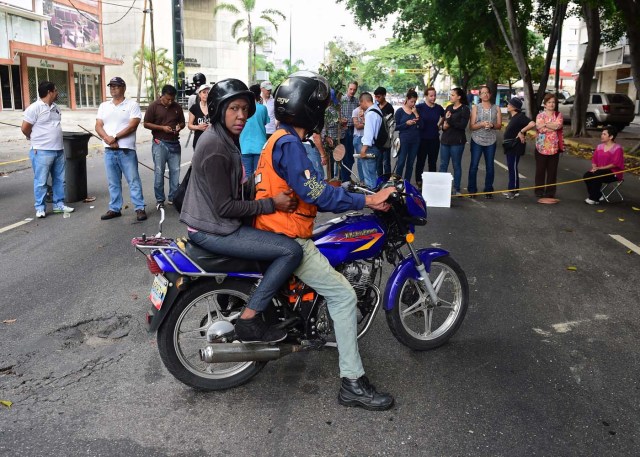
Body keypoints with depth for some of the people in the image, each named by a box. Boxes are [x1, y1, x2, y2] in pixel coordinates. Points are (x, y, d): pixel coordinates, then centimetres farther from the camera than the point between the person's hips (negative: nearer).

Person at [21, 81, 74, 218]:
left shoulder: (55, 107, 12)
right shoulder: (34, 108, -12)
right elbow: (25, 128, -9)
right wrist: (36, 139, 6)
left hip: (58, 150, 7)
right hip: (42, 151, -7)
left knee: (59, 180, 12)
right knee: (41, 181, 0)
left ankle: (59, 204, 22)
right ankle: (40, 208, 7)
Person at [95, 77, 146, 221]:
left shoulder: (132, 105, 0)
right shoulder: (103, 106, 14)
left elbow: (132, 126, -11)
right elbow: (98, 126, 6)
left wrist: (115, 137, -14)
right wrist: (107, 139, -13)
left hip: (126, 150, -5)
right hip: (109, 150, 5)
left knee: (133, 180, -2)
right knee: (113, 182, 10)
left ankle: (140, 208, 3)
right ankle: (114, 209, 17)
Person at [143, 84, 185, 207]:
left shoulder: (177, 107, 7)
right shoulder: (153, 106, -3)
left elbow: (182, 122, 18)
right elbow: (146, 124, -3)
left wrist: (179, 126, -7)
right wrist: (162, 128, -15)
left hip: (174, 143, 4)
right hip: (160, 144, -3)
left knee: (175, 171, 5)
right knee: (159, 172, -1)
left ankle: (173, 198, 15)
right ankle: (159, 199, 8)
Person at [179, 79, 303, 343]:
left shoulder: (225, 137, 10)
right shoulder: (215, 147, -21)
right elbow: (224, 207, -22)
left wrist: (273, 195, 8)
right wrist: (271, 204, -19)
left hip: (213, 221, 10)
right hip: (213, 230, -10)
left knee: (274, 235, 28)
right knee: (292, 251, -17)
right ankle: (249, 320, -10)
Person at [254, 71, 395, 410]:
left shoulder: (280, 140, 15)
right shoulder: (289, 144, -17)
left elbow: (306, 190, 18)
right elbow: (315, 193, -25)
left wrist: (346, 195, 13)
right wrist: (368, 200, -21)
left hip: (277, 232, 11)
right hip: (287, 239, -11)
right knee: (343, 295, -10)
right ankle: (352, 383, -5)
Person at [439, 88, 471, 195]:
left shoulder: (464, 109, -4)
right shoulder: (449, 108, 15)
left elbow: (463, 125, -14)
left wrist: (449, 121, -13)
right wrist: (444, 126, -3)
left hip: (457, 141, -6)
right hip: (445, 140, 6)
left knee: (456, 165, 2)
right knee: (443, 165, 5)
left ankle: (456, 189, 9)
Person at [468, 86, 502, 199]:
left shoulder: (496, 108, 8)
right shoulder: (475, 108, 3)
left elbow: (499, 125, 6)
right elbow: (471, 126, -3)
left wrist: (492, 125, -15)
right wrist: (482, 124, -19)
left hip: (491, 141, 2)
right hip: (477, 140, -1)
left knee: (490, 167, 4)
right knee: (474, 166, -1)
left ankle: (488, 190, 12)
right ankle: (472, 190, 8)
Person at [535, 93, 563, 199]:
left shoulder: (558, 115, 7)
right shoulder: (540, 115, 2)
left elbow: (558, 125, -13)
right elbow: (540, 128, -15)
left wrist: (545, 124, -13)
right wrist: (553, 126, -11)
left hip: (554, 148, 1)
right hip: (541, 147, -1)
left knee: (552, 171, 6)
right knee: (540, 170, 5)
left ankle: (550, 192, 14)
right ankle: (539, 191, 14)